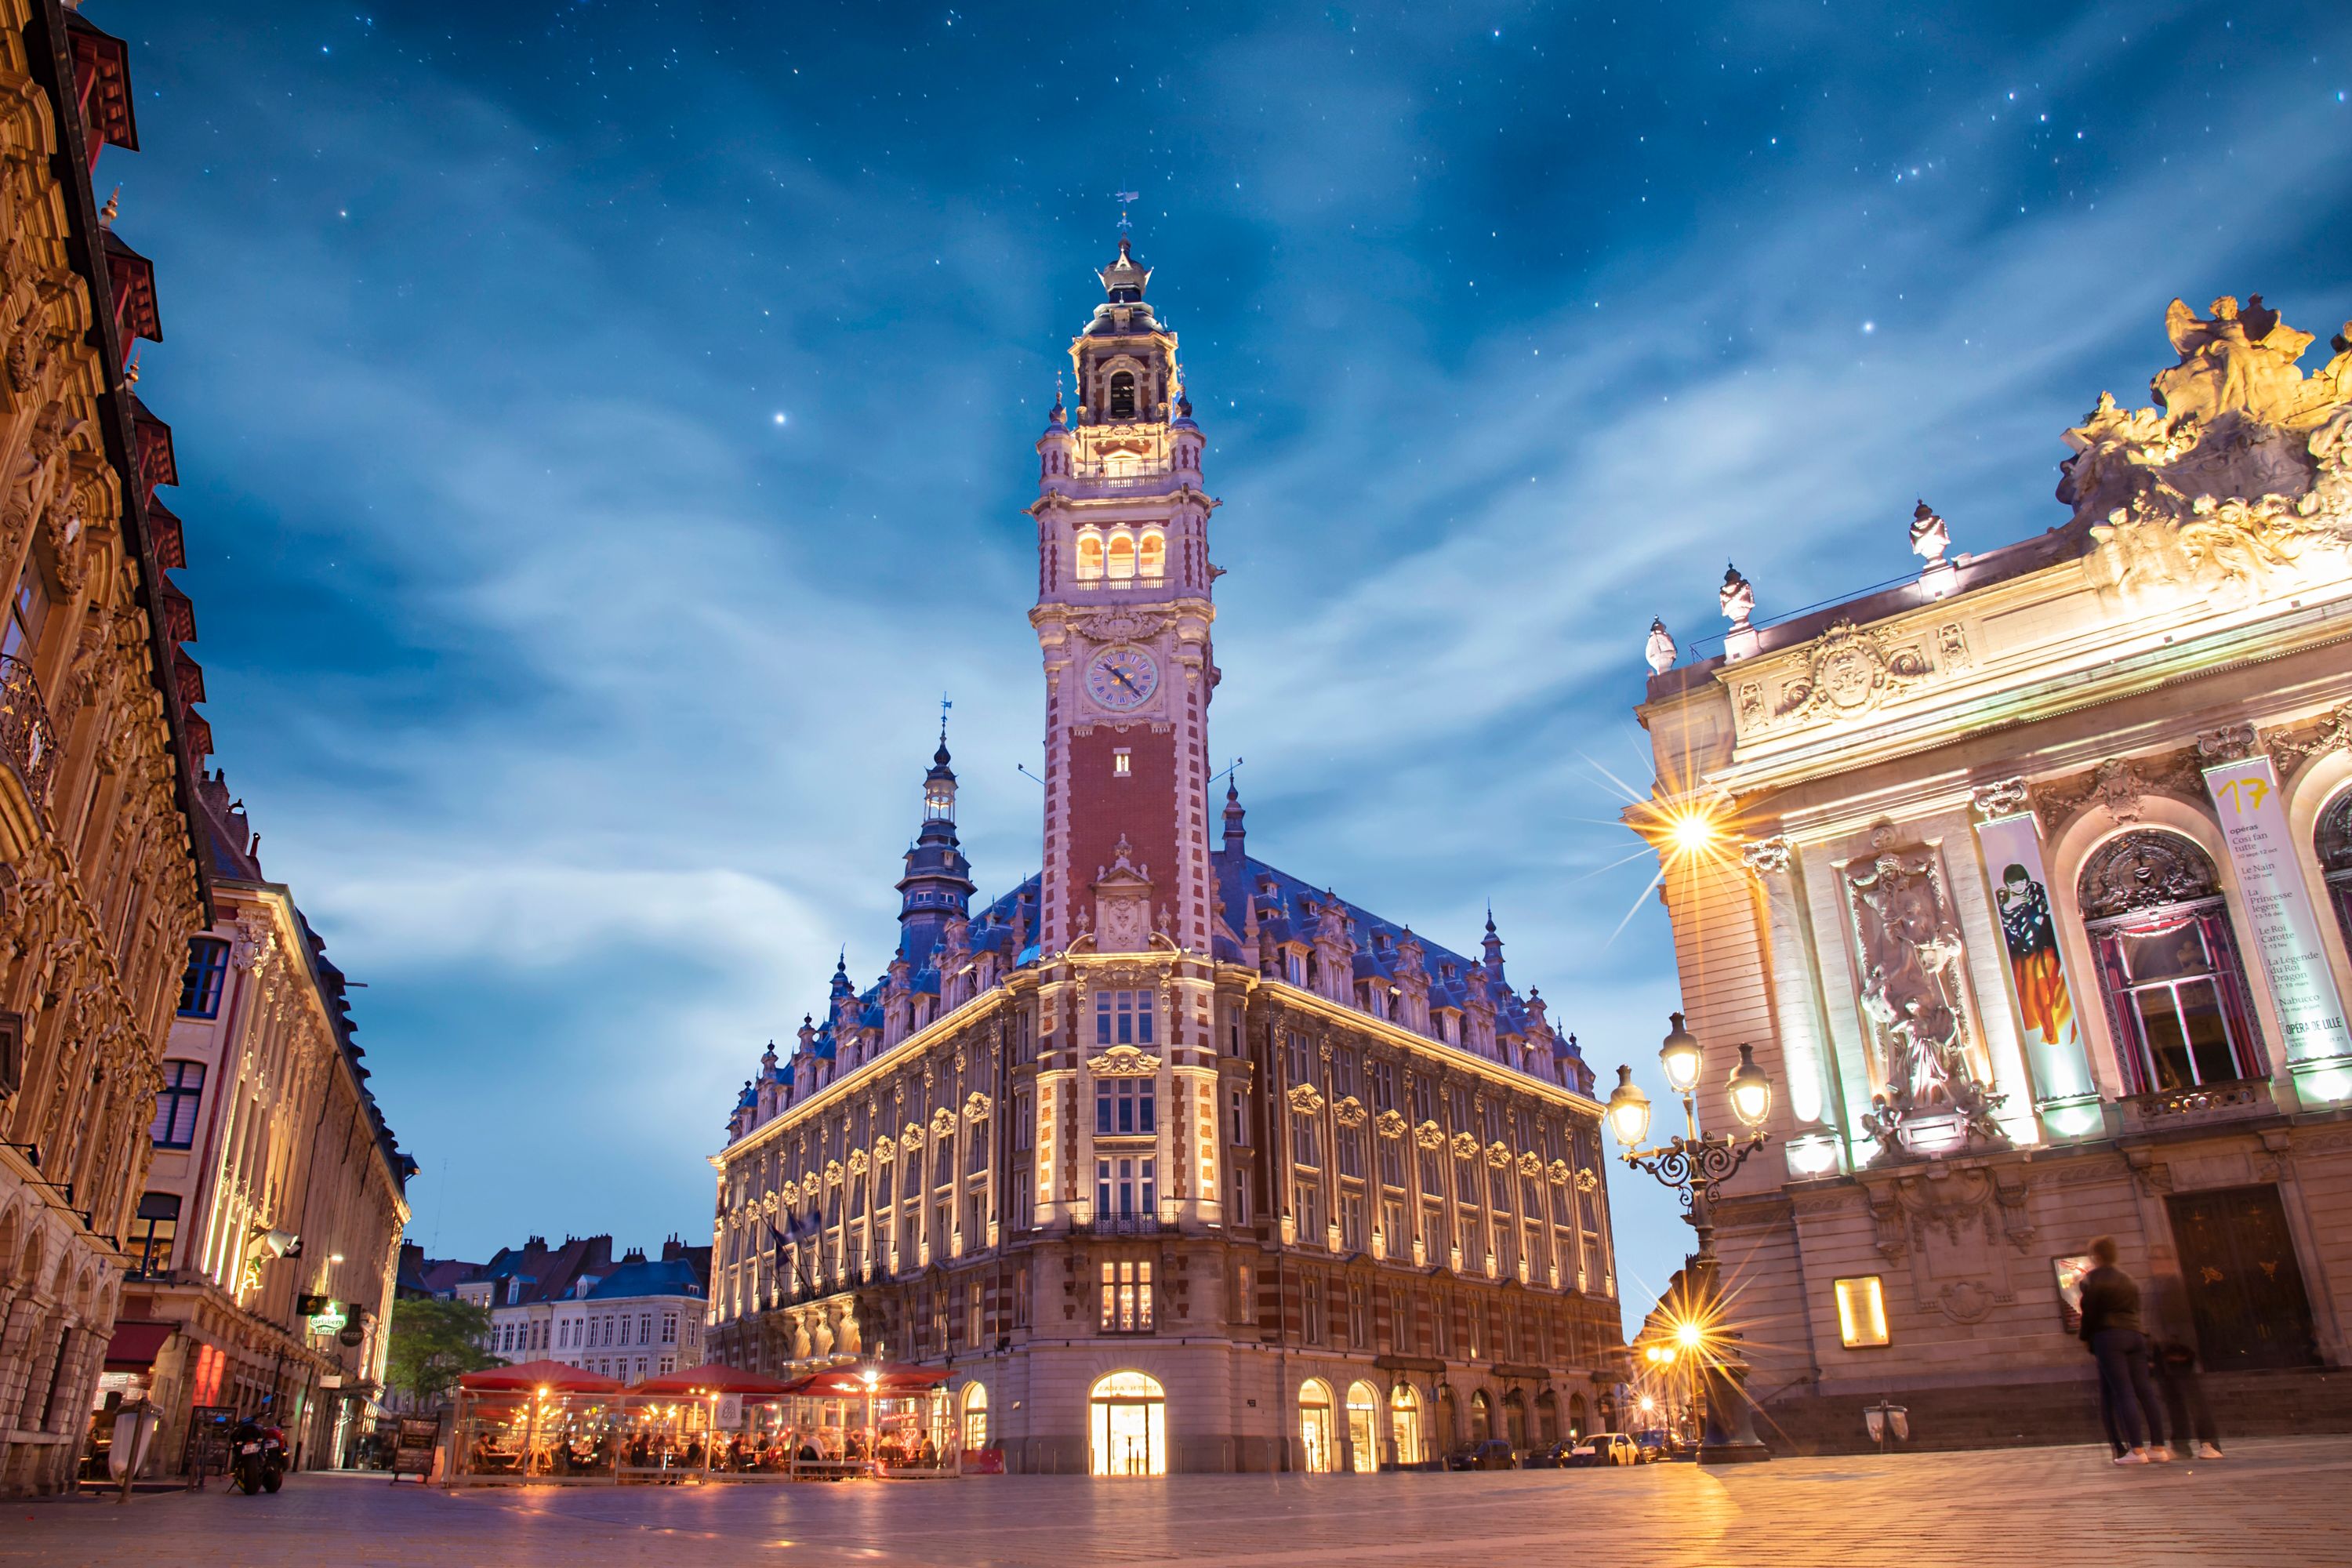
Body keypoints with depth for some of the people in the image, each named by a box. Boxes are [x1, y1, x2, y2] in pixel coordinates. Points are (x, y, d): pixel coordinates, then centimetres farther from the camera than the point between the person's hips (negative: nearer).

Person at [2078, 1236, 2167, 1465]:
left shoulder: (2092, 1278, -2)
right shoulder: (2127, 1278, 19)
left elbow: (2089, 1311, -5)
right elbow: (2136, 1309, 17)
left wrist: (2086, 1338, 6)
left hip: (2109, 1336, -7)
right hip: (2135, 1335, 7)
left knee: (2123, 1393, -10)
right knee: (2143, 1391, 6)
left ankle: (2137, 1450, -15)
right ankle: (2158, 1446, 6)